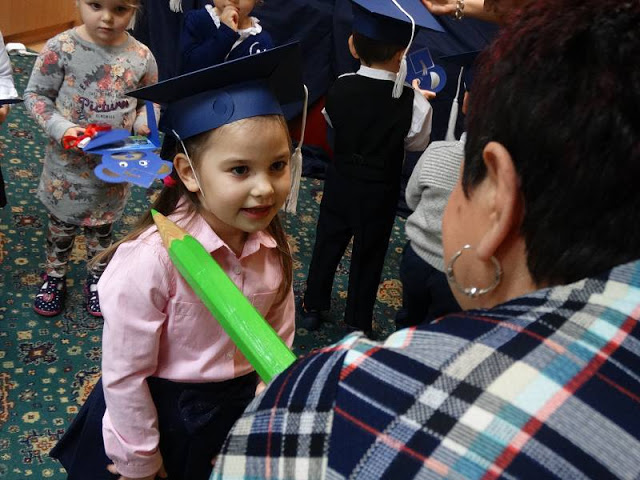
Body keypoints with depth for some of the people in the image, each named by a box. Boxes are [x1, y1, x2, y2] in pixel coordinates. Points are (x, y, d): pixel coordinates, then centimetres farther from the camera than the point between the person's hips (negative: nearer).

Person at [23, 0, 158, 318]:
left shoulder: (141, 57, -10)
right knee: (62, 223, 19)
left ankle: (98, 276, 44)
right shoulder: (60, 48, -17)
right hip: (68, 163, -1)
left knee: (102, 225, 21)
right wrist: (60, 128, -23)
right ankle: (55, 275, 42)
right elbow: (35, 95, -8)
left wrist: (143, 122, -15)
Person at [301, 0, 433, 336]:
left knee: (328, 243, 20)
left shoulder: (339, 88, -15)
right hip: (379, 190, -2)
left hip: (340, 180, 2)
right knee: (368, 254, 14)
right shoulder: (414, 104, -23)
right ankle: (357, 323, 30)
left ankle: (313, 308, 36)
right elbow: (417, 144, -5)